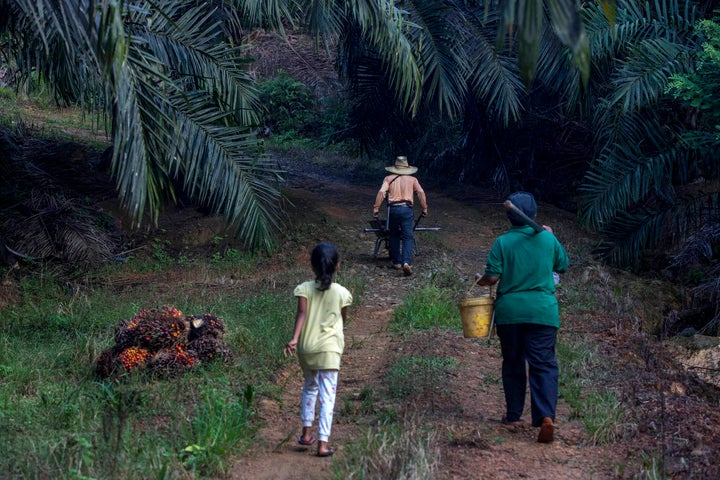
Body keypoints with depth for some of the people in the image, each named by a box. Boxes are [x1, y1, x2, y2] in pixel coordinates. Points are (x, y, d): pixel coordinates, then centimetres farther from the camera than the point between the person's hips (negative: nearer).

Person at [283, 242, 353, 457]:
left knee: (310, 387, 25)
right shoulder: (340, 292, -3)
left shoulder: (304, 289, -2)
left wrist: (294, 338, -25)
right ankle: (322, 443, -7)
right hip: (329, 349, -3)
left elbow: (302, 313, -17)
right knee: (327, 395, -1)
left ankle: (306, 433, 28)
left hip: (306, 347, 3)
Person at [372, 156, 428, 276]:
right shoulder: (412, 179, 12)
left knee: (394, 236, 17)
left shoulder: (389, 179, 9)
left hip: (393, 209, 0)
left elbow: (381, 192, -4)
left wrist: (376, 208, -3)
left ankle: (396, 262, 18)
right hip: (407, 209, 0)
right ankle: (407, 262, -21)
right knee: (408, 237, -2)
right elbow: (421, 193, 1)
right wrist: (424, 208, 6)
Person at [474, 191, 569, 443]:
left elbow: (493, 277, -9)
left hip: (509, 311, 0)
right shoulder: (547, 239, 1)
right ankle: (546, 416, -20)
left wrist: (480, 280, 14)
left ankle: (513, 415, 23)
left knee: (512, 364, 15)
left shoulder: (502, 242, -4)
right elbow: (563, 265, 17)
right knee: (544, 365, -2)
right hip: (543, 310, 0)